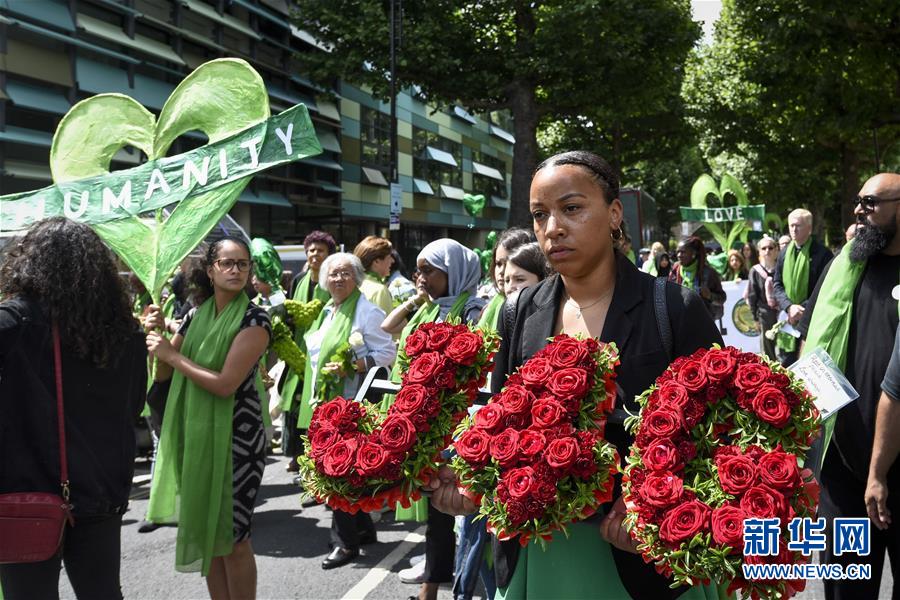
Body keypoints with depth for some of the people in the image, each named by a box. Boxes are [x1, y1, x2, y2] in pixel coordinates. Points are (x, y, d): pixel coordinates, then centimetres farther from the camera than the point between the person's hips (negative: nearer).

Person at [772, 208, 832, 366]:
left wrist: (803, 309, -18)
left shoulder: (822, 254, -7)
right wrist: (789, 307, -10)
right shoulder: (784, 253, 9)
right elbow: (777, 285, 7)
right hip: (788, 320, 5)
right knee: (785, 364, 11)